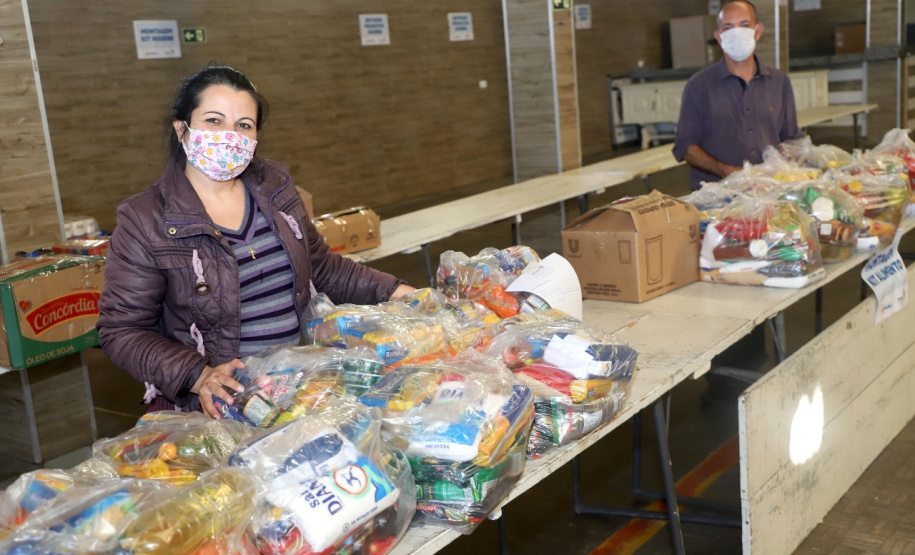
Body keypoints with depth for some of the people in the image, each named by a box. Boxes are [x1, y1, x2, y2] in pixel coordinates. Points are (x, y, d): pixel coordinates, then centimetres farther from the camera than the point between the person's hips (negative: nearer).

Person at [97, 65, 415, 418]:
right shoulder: (145, 220, -6)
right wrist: (197, 375, -19)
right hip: (210, 410, -4)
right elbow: (121, 330, -5)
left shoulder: (276, 189, 9)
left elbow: (322, 267, 21)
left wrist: (393, 291, 11)